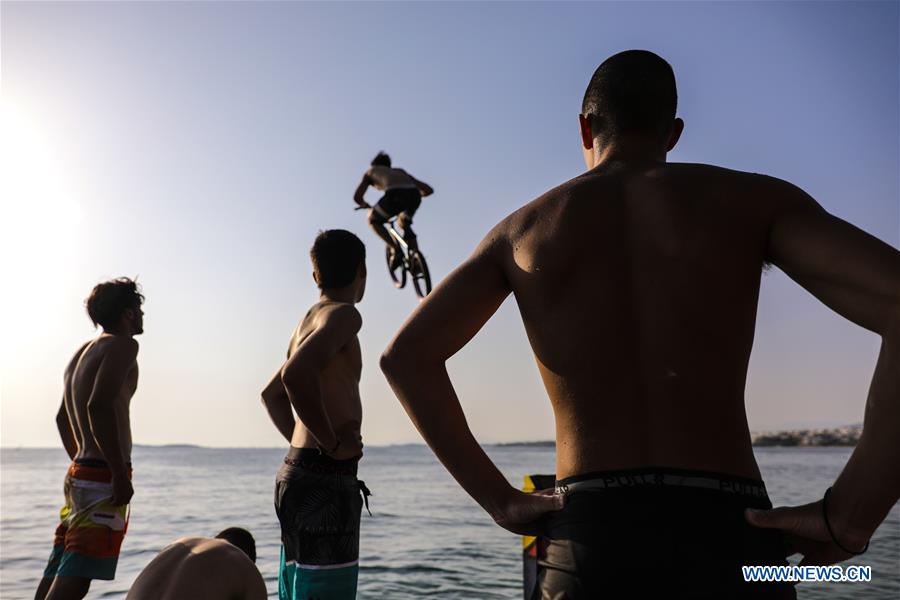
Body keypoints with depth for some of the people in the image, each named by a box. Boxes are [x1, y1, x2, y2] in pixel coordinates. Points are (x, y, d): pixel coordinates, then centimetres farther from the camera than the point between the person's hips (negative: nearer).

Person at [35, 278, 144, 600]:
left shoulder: (82, 352, 19)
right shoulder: (122, 345, -9)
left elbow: (62, 419, 27)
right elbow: (99, 405, -25)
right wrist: (121, 474, -24)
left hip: (78, 473, 10)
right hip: (104, 477, -10)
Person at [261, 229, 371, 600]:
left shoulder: (308, 322, 17)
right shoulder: (342, 315, -10)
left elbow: (271, 394, 31)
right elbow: (297, 374, -30)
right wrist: (332, 444, -20)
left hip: (298, 472, 10)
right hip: (325, 482, -10)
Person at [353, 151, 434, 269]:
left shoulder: (371, 171, 35)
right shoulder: (400, 171, 41)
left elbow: (357, 197, 27)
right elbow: (428, 190, 38)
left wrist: (366, 205, 49)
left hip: (394, 195, -4)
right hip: (413, 195, 4)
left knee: (373, 220, 25)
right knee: (404, 222, 35)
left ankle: (394, 248, 4)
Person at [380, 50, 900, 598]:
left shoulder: (521, 229, 11)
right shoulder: (754, 199, 5)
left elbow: (406, 355, 4)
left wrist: (500, 501, 3)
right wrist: (849, 519, -7)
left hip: (587, 542, 2)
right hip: (726, 542, -1)